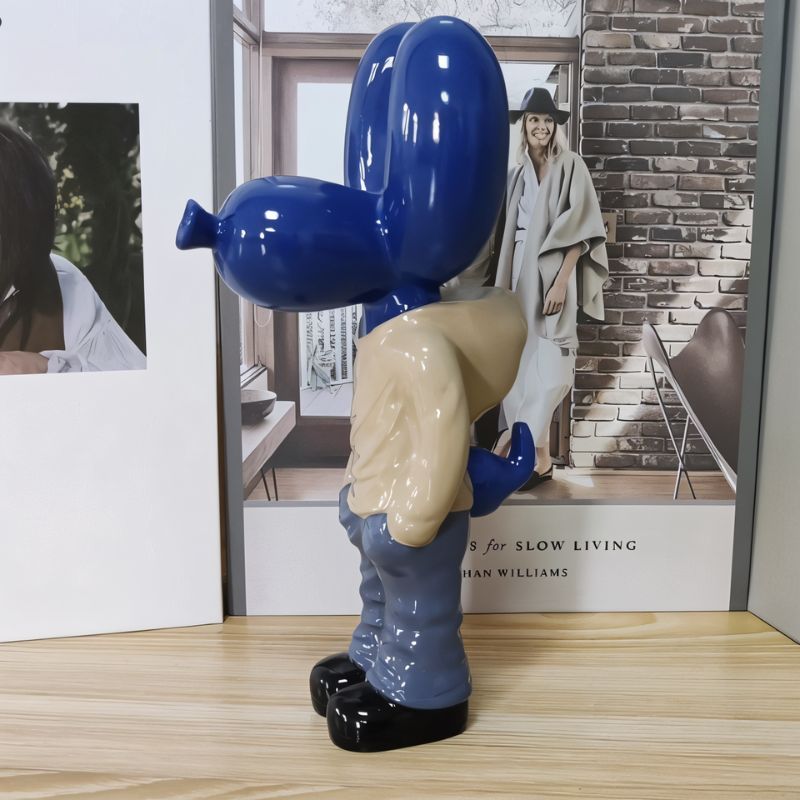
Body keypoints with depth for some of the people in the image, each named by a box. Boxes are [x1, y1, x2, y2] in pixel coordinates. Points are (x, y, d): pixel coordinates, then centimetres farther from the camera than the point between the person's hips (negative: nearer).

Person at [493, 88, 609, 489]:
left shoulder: (571, 166, -2)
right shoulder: (518, 173, 14)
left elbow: (580, 229, -10)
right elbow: (510, 232, 12)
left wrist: (560, 280, -18)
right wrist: (507, 282, 6)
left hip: (554, 273, -5)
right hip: (522, 272, 5)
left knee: (548, 365, -7)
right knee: (526, 361, 5)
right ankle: (539, 456, 12)